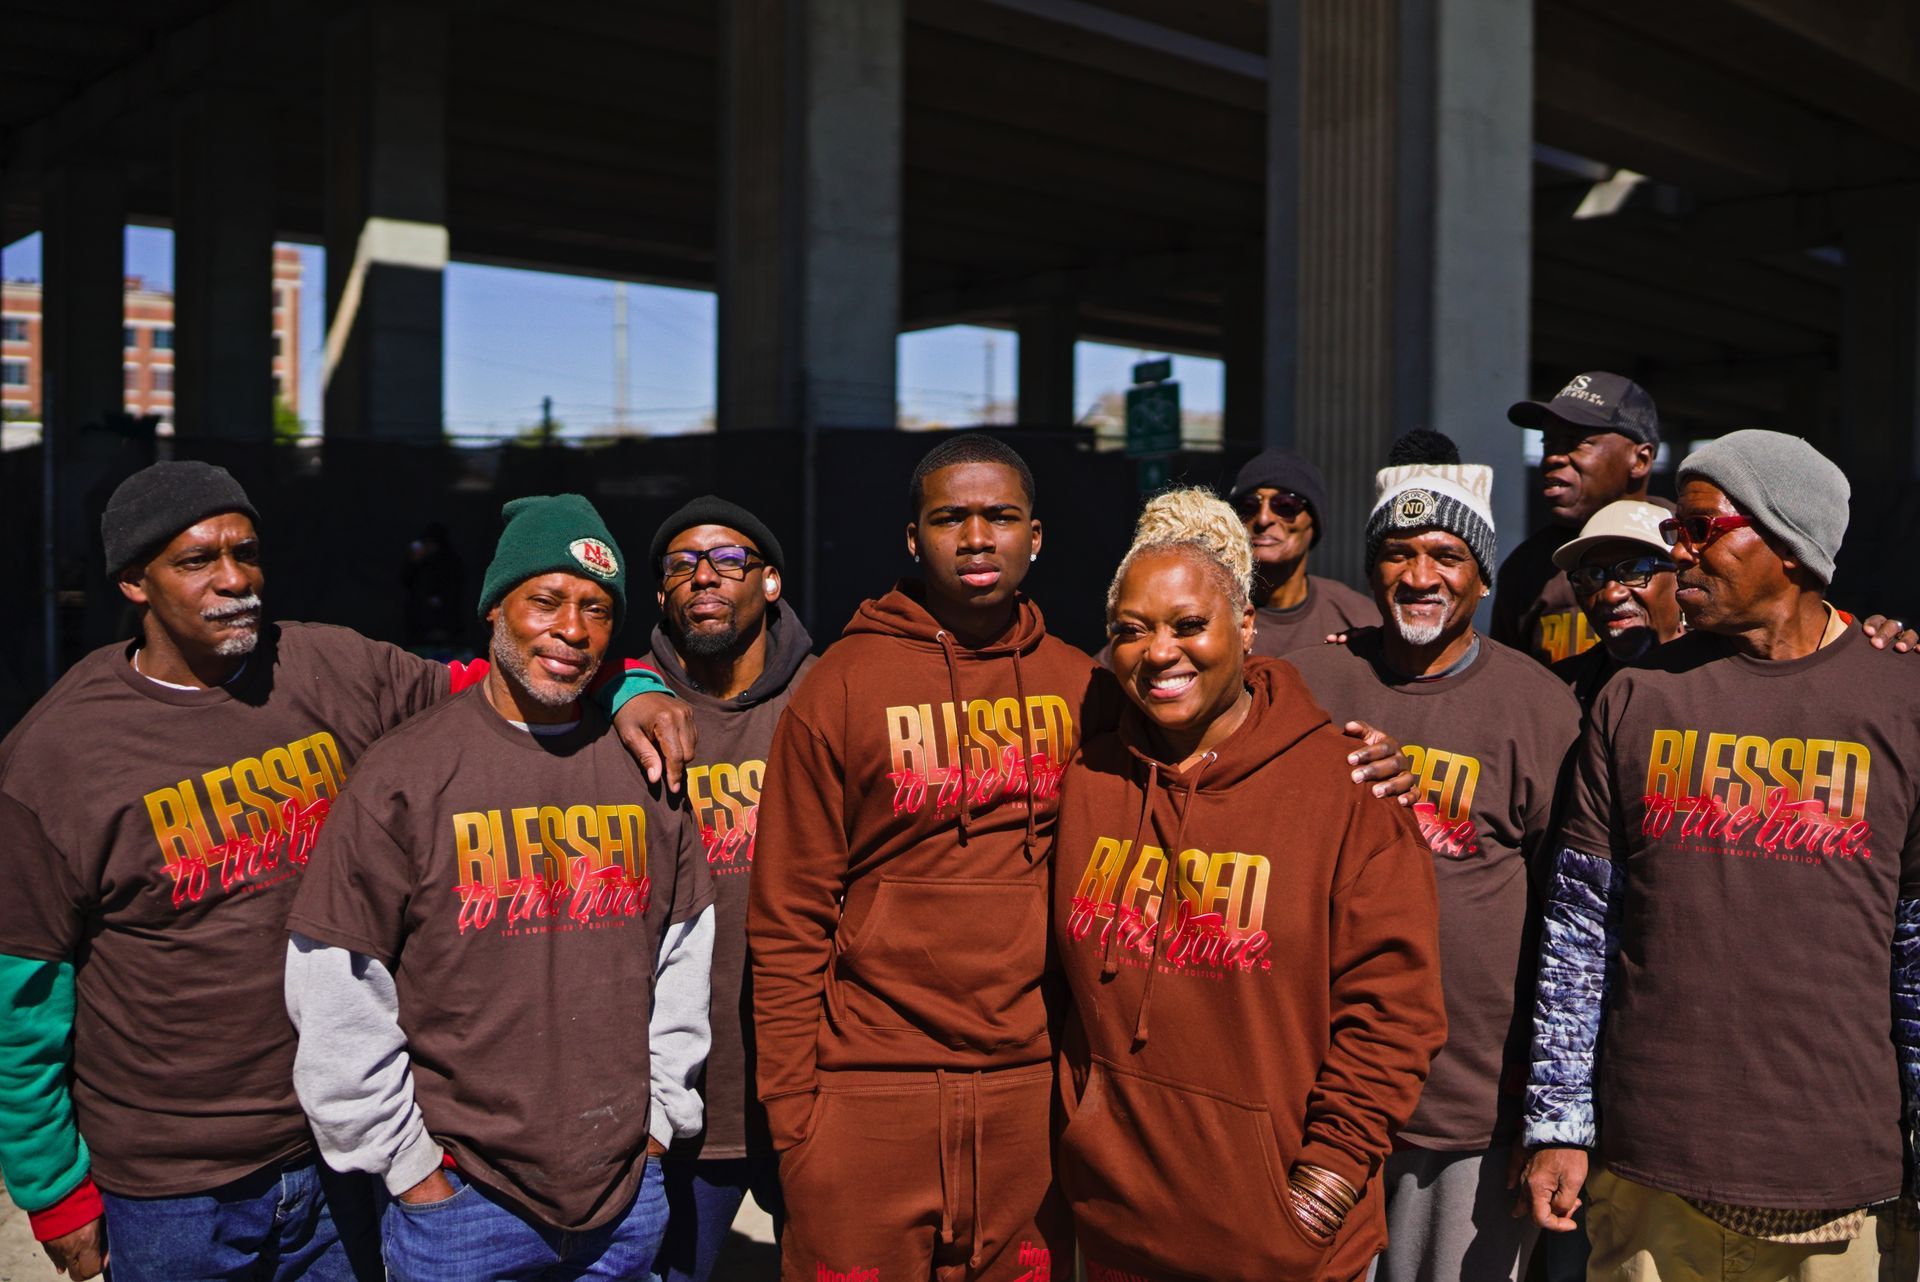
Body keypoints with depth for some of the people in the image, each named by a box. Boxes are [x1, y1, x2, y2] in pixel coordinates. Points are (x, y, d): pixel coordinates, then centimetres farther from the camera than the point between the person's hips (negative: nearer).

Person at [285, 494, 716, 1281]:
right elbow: (335, 997, -9)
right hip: (459, 1201, -3)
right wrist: (408, 1166, -6)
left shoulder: (646, 768, 2)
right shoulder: (403, 774, -9)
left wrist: (660, 1119, 7)